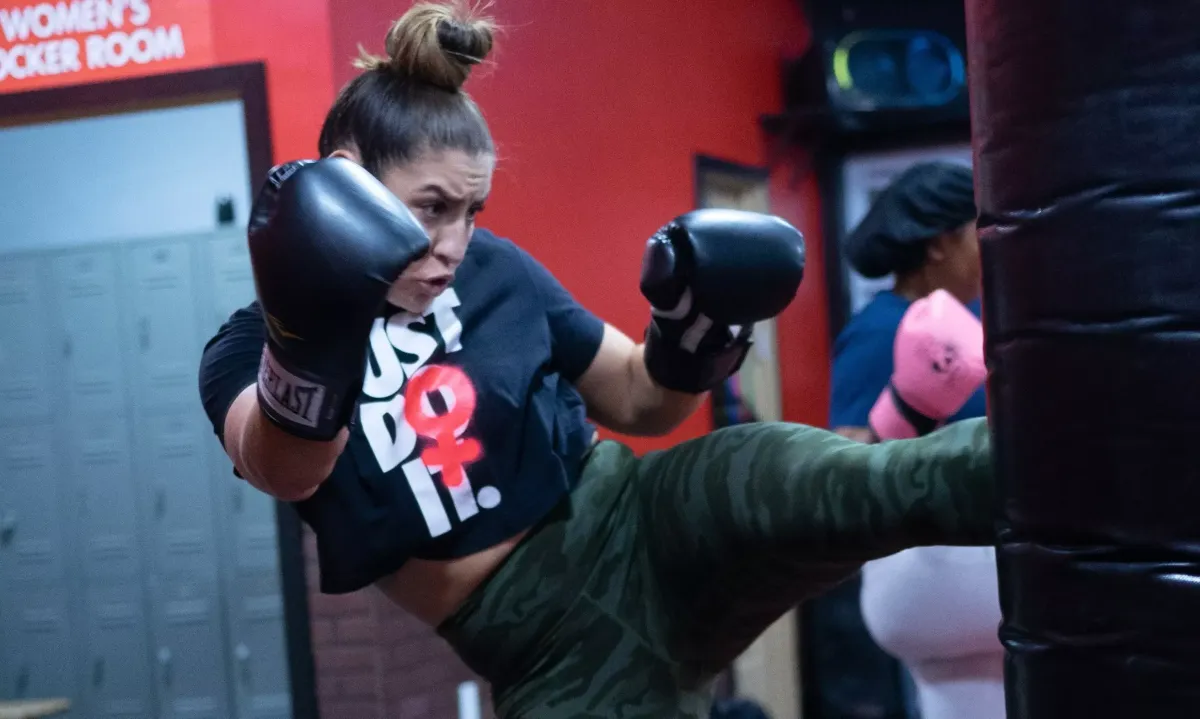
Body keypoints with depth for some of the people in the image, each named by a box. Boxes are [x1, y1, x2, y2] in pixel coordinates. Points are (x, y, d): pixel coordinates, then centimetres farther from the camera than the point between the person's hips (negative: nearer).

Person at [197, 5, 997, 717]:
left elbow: (638, 400, 11)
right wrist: (309, 351, -50)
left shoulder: (494, 271, 0)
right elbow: (284, 470, -30)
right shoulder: (251, 346, -7)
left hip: (647, 531, 1)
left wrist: (694, 330, -11)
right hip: (547, 652, -1)